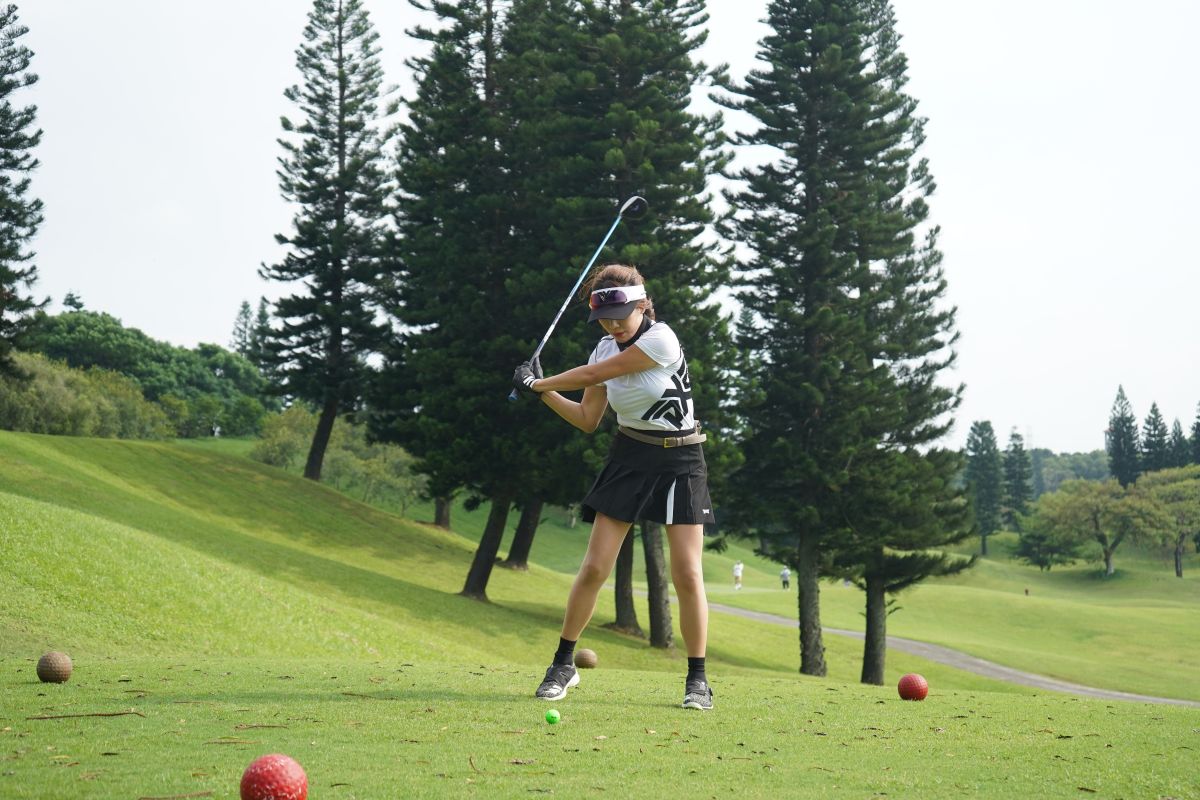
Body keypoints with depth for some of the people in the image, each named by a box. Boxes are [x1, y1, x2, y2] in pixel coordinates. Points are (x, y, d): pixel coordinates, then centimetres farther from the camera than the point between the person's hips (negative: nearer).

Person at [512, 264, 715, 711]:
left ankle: (697, 679, 4)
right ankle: (563, 664, 10)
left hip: (679, 462, -5)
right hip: (629, 459, 5)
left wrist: (539, 383, -3)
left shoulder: (661, 340, -19)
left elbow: (592, 375, -16)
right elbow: (587, 419, 8)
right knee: (594, 567, -2)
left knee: (687, 574, -8)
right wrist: (543, 393, -4)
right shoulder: (606, 349, 3)